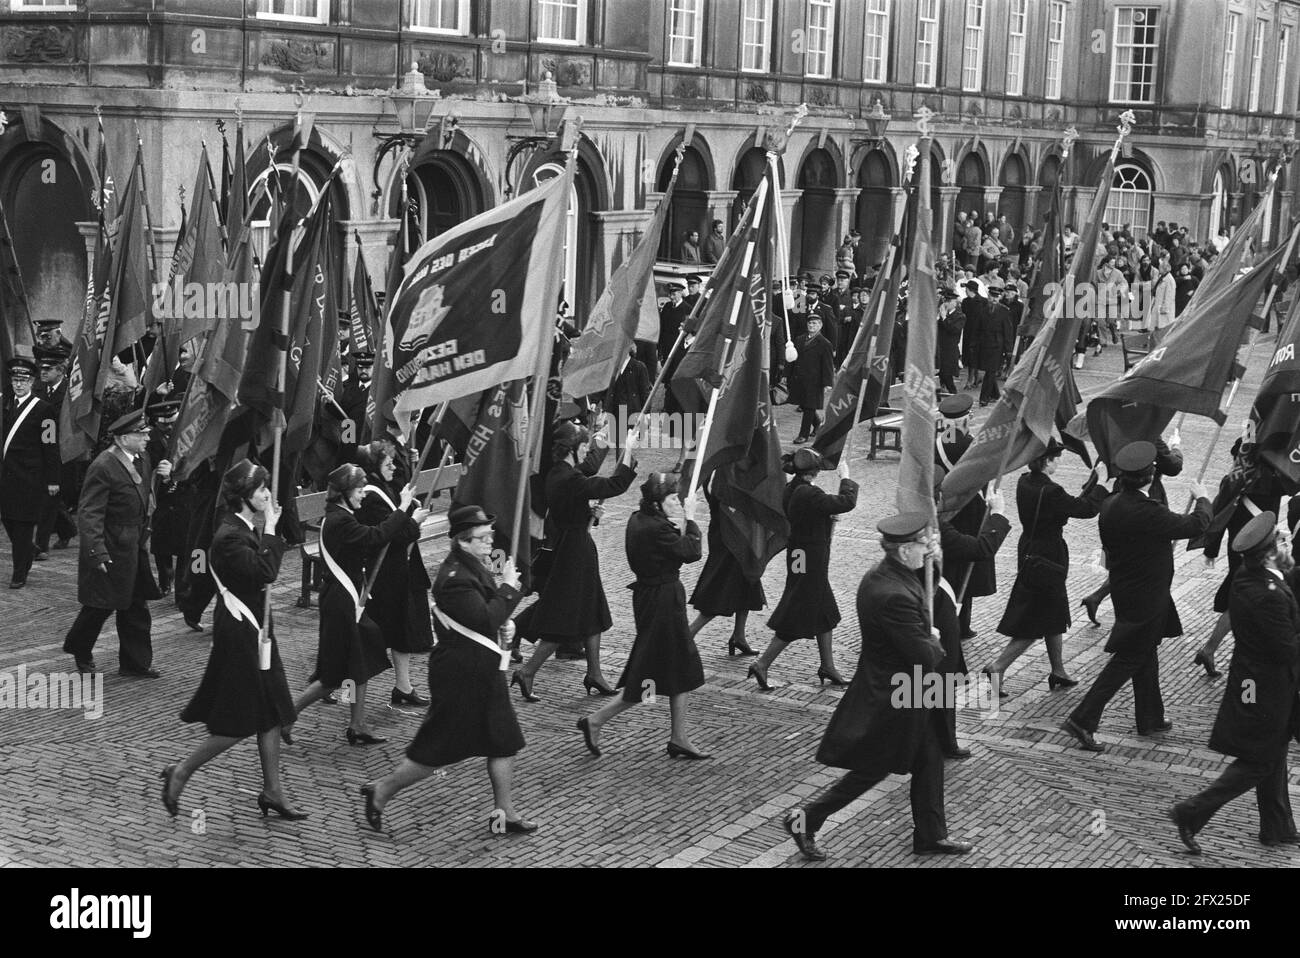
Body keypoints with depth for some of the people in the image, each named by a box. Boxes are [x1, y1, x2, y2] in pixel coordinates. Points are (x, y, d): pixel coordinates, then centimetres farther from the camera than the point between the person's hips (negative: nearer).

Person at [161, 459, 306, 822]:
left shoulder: (246, 529, 7)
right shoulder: (230, 537, -22)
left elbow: (266, 573, 10)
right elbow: (265, 572, -31)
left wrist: (269, 529, 0)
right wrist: (270, 529, -23)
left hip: (256, 630, 10)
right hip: (239, 633, -9)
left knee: (270, 715, 12)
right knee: (238, 723, -1)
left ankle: (272, 791, 21)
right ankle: (180, 773, 14)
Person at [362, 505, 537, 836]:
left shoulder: (475, 566, 8)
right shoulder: (454, 577, -23)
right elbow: (485, 619, -28)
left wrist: (501, 622, 3)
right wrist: (509, 587, -18)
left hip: (484, 671, 10)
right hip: (460, 676, -10)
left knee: (504, 743, 11)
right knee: (435, 750, 1)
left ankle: (505, 815, 21)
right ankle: (380, 793, 18)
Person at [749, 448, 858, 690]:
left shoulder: (791, 489, 3)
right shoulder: (810, 494, -25)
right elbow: (847, 502, -22)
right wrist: (845, 477, -8)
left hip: (798, 556, 10)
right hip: (811, 561, -10)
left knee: (826, 613, 19)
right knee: (796, 618, -1)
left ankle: (827, 667, 29)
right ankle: (762, 665, 2)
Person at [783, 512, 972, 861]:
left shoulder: (881, 575, -3)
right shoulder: (895, 596, -34)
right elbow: (925, 657, -29)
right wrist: (934, 639, -7)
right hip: (894, 700, -10)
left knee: (929, 762, 19)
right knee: (872, 770, 7)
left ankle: (931, 836, 34)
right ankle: (805, 820, 18)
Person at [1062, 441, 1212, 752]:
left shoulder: (1109, 505, -2)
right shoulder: (1147, 513, -28)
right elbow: (1197, 524, -19)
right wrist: (1201, 499, 0)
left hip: (1124, 591, 9)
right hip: (1145, 599, -9)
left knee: (1146, 655, 22)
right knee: (1128, 659, 0)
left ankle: (1150, 718, 35)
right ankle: (1083, 719, -2)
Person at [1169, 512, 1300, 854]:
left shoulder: (1246, 577, -3)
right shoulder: (1268, 596, -31)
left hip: (1254, 680, 9)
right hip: (1267, 689, -9)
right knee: (1258, 764, 5)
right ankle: (1192, 813, 6)